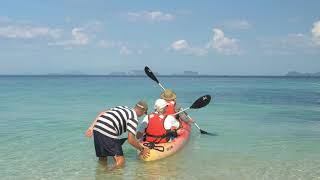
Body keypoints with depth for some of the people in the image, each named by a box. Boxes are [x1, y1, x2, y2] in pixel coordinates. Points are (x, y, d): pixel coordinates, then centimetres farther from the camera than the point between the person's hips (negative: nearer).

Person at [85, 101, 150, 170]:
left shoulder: (122, 107, 25)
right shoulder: (134, 118, 2)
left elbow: (102, 113, 18)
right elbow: (130, 140, -6)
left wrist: (91, 127, 15)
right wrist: (142, 149, 9)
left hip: (96, 128, 8)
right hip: (107, 133, -8)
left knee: (102, 159, 19)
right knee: (120, 161, -4)